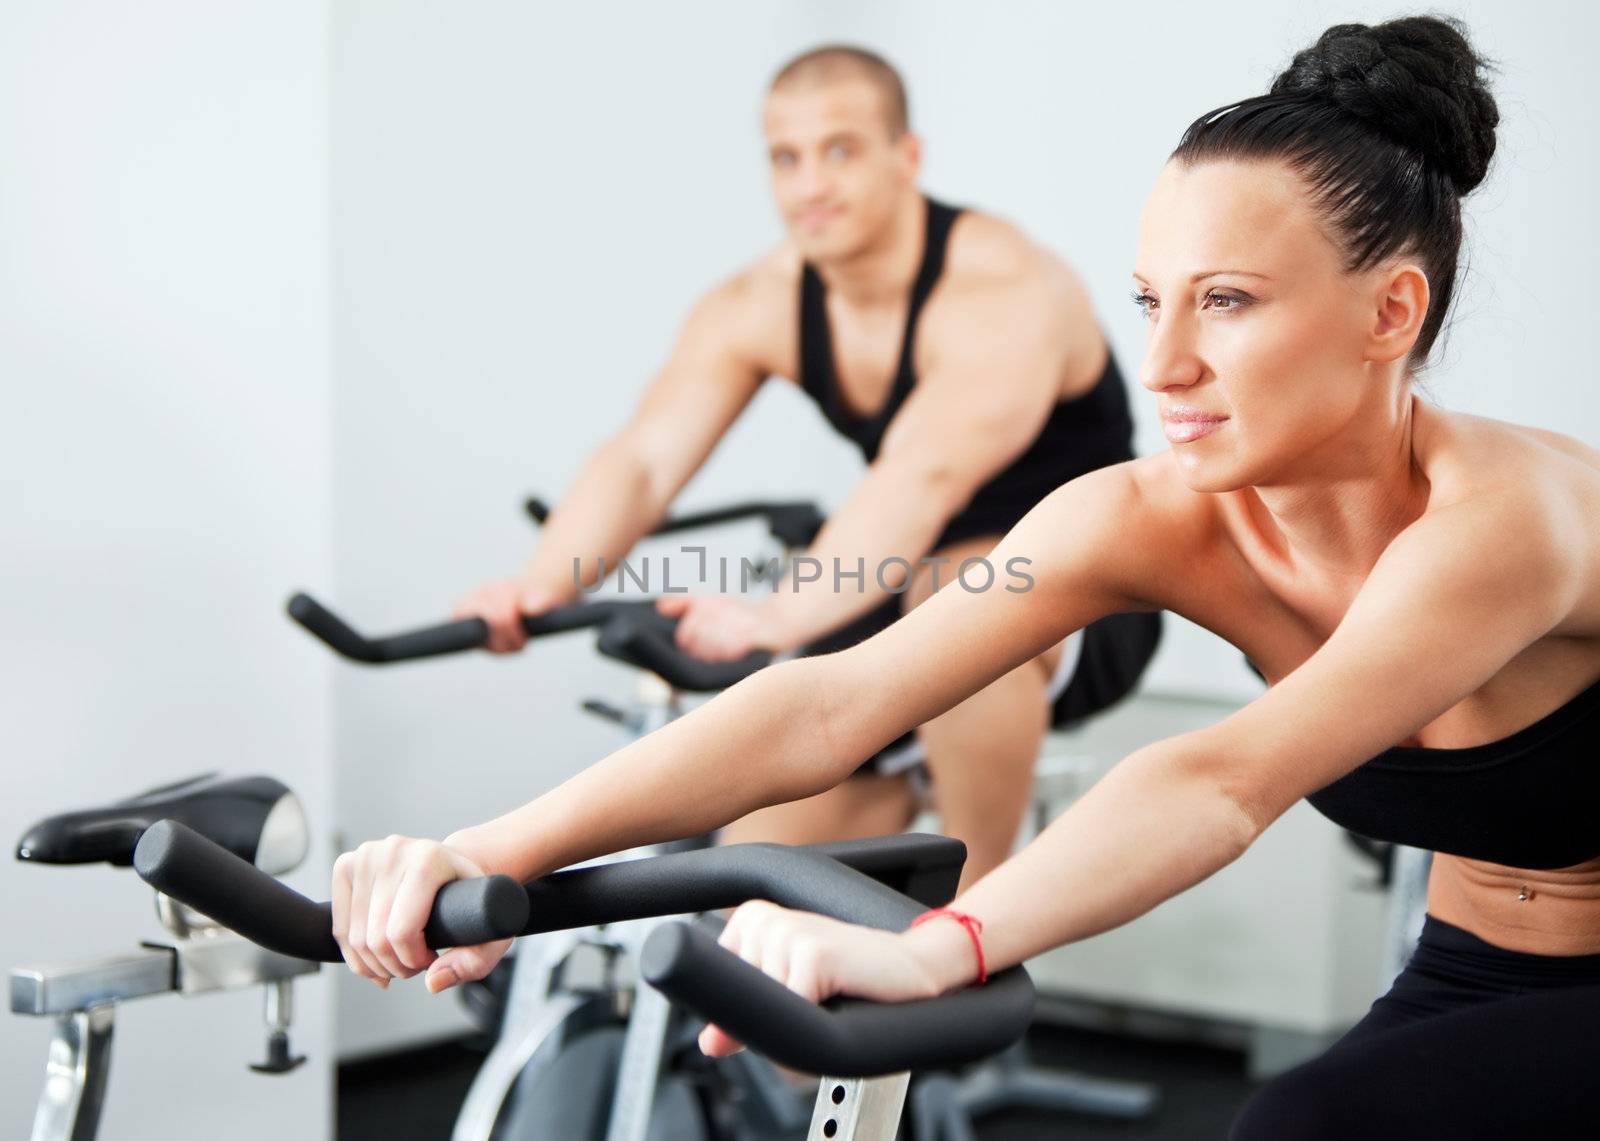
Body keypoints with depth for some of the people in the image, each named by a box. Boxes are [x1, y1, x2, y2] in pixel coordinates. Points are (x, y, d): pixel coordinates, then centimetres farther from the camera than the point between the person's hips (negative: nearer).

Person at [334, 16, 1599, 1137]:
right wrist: (496, 850, -40)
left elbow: (1229, 780, -48)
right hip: (1467, 981, 5)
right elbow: (832, 700, -27)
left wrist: (928, 951, -63)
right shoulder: (1153, 520, -14)